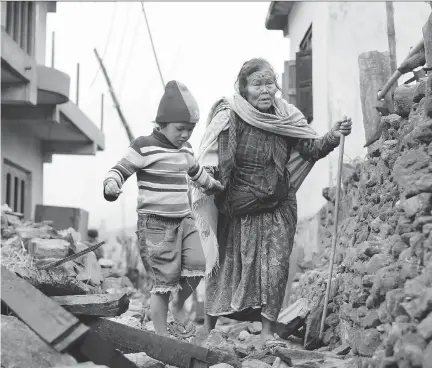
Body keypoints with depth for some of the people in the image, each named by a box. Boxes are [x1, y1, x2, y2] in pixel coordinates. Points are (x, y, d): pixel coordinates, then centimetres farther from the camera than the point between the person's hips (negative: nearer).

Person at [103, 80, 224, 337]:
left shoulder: (185, 151, 14)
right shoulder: (144, 147, -8)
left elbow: (197, 173, 33)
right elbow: (121, 169, -6)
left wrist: (216, 187, 48)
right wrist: (111, 184, -28)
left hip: (184, 220, 6)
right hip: (156, 223, -6)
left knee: (196, 266, -11)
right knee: (164, 281, -4)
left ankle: (179, 304, 20)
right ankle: (162, 335, 10)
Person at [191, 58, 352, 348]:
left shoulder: (286, 116, -5)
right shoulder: (228, 116, -15)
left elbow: (312, 148, -8)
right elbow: (210, 160, -14)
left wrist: (333, 137, -27)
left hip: (277, 208, 2)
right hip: (235, 210, -2)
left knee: (275, 266, -5)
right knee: (225, 266, 8)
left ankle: (269, 331, 5)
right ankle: (209, 329, 23)